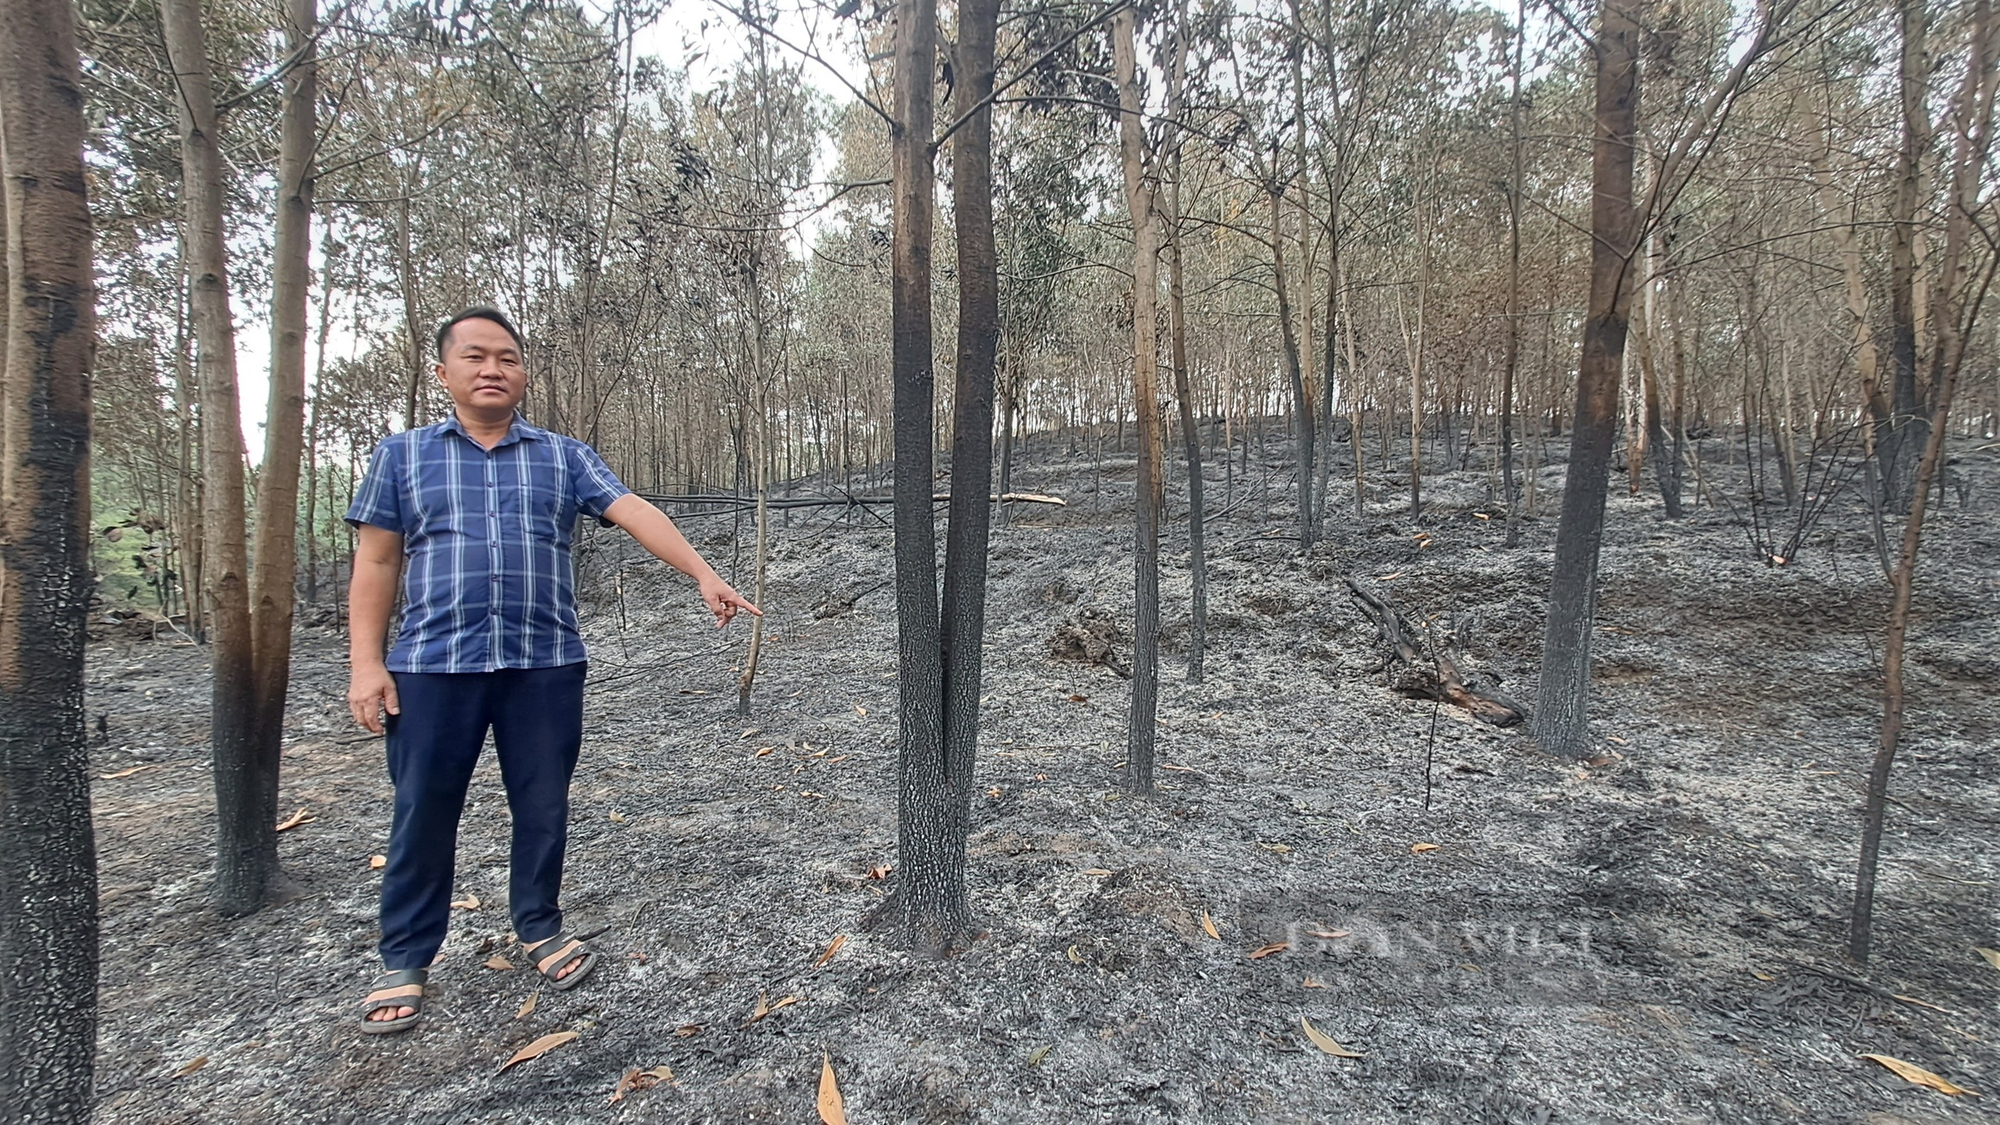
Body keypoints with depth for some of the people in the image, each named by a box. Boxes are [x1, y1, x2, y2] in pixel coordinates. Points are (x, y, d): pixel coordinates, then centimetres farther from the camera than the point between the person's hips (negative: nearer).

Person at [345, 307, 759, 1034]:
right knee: (423, 817, 8)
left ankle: (539, 927, 31)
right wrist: (365, 661, -2)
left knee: (543, 810, 11)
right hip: (432, 667, 0)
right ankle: (404, 960, 26)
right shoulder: (403, 455, 9)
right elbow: (376, 563, 6)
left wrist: (704, 574, -20)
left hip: (546, 667, 1)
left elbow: (634, 512, -6)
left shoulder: (565, 457, 7)